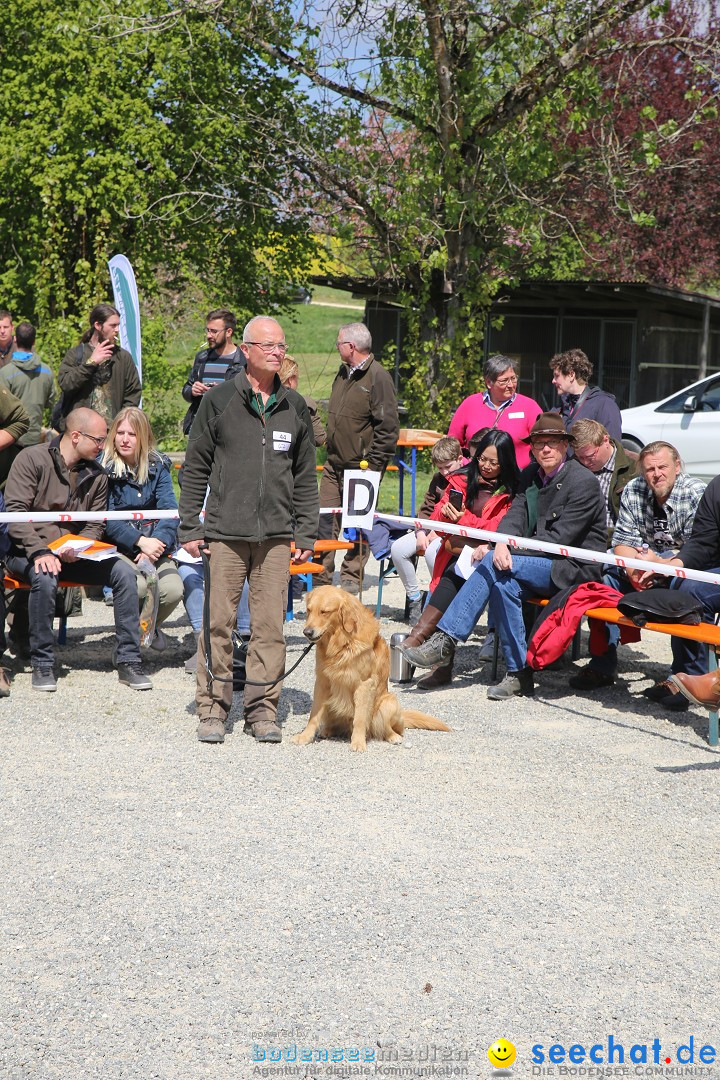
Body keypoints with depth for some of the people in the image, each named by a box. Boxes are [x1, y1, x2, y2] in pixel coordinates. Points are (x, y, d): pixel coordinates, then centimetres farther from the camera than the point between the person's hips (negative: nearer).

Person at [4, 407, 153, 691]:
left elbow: (96, 525, 9)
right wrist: (39, 552, -27)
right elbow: (16, 512, -14)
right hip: (28, 552, -5)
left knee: (123, 571, -18)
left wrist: (77, 549, -14)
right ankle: (42, 665, -21)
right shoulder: (32, 459, -7)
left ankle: (128, 662, -14)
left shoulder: (96, 474, 9)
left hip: (72, 554, 5)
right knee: (46, 578, -37)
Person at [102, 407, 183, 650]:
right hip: (118, 548, -3)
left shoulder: (157, 465, 7)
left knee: (173, 589, -22)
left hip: (154, 546, 3)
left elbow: (170, 509, -2)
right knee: (137, 586, -31)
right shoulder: (103, 467, -5)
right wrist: (140, 541, -22)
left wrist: (157, 542, -20)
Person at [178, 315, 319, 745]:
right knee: (219, 623, -1)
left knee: (271, 626, 2)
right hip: (225, 533, -2)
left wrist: (306, 534, 8)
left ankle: (263, 709, 11)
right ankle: (213, 707, 10)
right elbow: (196, 469, 4)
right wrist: (189, 528, 0)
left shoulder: (295, 408, 11)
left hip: (276, 536, 2)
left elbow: (305, 477, 14)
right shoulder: (218, 401, 3)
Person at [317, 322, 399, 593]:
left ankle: (351, 577, 12)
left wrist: (372, 465, -16)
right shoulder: (344, 373, 13)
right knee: (325, 521, 7)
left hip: (361, 468, -8)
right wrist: (331, 451, 17)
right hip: (334, 464, 8)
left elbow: (388, 427, -15)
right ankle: (322, 577, 15)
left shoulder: (377, 377, -13)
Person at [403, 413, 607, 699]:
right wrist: (502, 544, -21)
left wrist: (509, 550, -20)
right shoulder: (530, 475, 12)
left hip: (574, 568, -7)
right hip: (541, 564, 7)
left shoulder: (583, 483, -12)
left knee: (496, 565, -26)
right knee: (503, 581, -26)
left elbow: (560, 538, -18)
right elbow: (515, 515, 3)